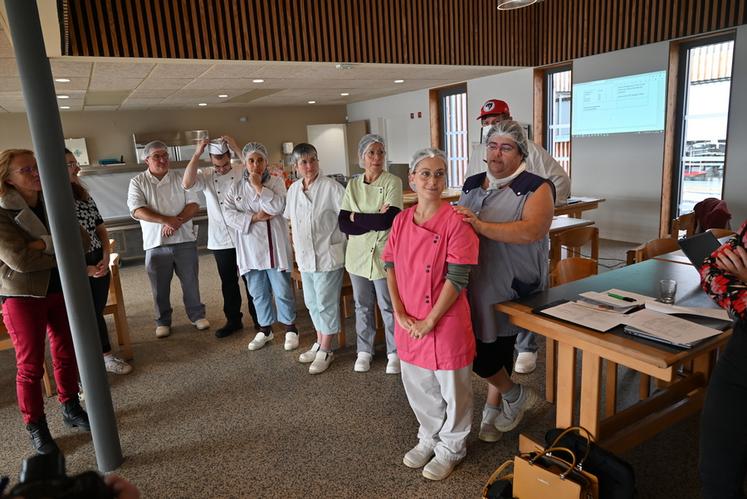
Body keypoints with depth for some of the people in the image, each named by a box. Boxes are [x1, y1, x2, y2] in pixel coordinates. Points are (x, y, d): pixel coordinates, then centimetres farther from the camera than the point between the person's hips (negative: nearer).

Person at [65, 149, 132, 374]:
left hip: (98, 264, 6)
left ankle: (107, 356, 36)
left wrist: (105, 258, -3)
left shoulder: (84, 196, 7)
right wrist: (84, 269, -15)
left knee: (97, 313, 19)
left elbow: (101, 229, 11)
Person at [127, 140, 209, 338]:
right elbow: (137, 210, -11)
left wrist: (176, 222, -18)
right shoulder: (137, 182, 1)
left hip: (184, 240, 1)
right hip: (155, 243, -1)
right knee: (160, 287, 9)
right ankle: (163, 321, 25)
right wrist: (166, 220, -22)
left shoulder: (180, 178, 5)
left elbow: (193, 205, -3)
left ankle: (197, 315, 26)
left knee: (190, 282, 10)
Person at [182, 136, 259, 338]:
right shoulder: (206, 175, 1)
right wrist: (197, 154, -19)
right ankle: (233, 320, 26)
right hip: (220, 241, 2)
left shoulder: (242, 172, -1)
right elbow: (187, 184, -17)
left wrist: (237, 148, -23)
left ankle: (258, 318, 23)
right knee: (228, 283, 12)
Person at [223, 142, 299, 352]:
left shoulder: (276, 182, -1)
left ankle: (290, 328, 21)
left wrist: (258, 186, -15)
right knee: (258, 293, 13)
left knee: (282, 291, 3)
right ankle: (265, 329, 29)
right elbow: (229, 215, -3)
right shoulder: (236, 188, 6)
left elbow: (278, 206, -16)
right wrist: (254, 217, -14)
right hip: (250, 247, 3)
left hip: (274, 246, -3)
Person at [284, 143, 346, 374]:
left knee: (326, 303, 3)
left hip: (328, 255, -7)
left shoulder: (331, 187, -14)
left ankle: (325, 351, 18)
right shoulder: (294, 189, 7)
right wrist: (296, 244, 16)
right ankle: (319, 344, 35)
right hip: (305, 257, 7)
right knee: (312, 303, 18)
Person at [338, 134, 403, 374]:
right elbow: (343, 224, -4)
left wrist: (356, 217, -8)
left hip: (384, 255, -4)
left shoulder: (393, 181, -8)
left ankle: (394, 353, 27)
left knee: (389, 307, 8)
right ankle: (364, 351, 33)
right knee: (363, 306, 16)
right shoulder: (352, 185, 4)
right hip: (358, 255, 4)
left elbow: (388, 220, -20)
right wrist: (374, 221, -16)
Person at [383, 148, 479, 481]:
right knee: (419, 387, 21)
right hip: (408, 323, 5)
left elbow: (457, 278, -17)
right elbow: (390, 267, 2)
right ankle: (429, 437, 45)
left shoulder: (456, 221, -14)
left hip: (446, 322, -5)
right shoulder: (401, 221, 1)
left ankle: (451, 447, 37)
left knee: (452, 389, 13)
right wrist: (400, 314, -7)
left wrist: (430, 320, -16)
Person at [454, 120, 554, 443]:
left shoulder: (535, 188, -8)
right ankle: (495, 409, 38)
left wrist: (481, 225, -30)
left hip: (509, 290, -5)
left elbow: (533, 230, -25)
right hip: (475, 289, 5)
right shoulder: (472, 184, 11)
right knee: (489, 350, 15)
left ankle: (515, 397, 33)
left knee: (485, 356, 2)